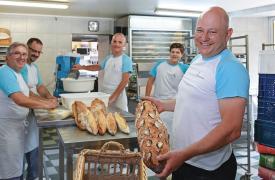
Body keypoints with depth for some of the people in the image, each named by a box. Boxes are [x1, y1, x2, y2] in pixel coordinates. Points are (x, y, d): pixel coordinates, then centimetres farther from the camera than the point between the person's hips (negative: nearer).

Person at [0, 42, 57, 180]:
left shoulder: (16, 73, 10)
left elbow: (27, 93, 20)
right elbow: (20, 100, -30)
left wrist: (46, 101, 6)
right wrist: (45, 105, -22)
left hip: (17, 123, 10)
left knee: (17, 161, 21)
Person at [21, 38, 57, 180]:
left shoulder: (34, 67, 13)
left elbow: (40, 86, 15)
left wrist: (49, 96, -4)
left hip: (33, 110, 9)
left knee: (34, 145, 17)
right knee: (30, 146, -2)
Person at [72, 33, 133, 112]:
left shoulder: (126, 60, -9)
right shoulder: (108, 58, 11)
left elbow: (125, 80, -15)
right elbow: (99, 67, 31)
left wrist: (113, 96, -19)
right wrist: (82, 67, 24)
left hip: (118, 95, -6)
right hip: (104, 94, 6)